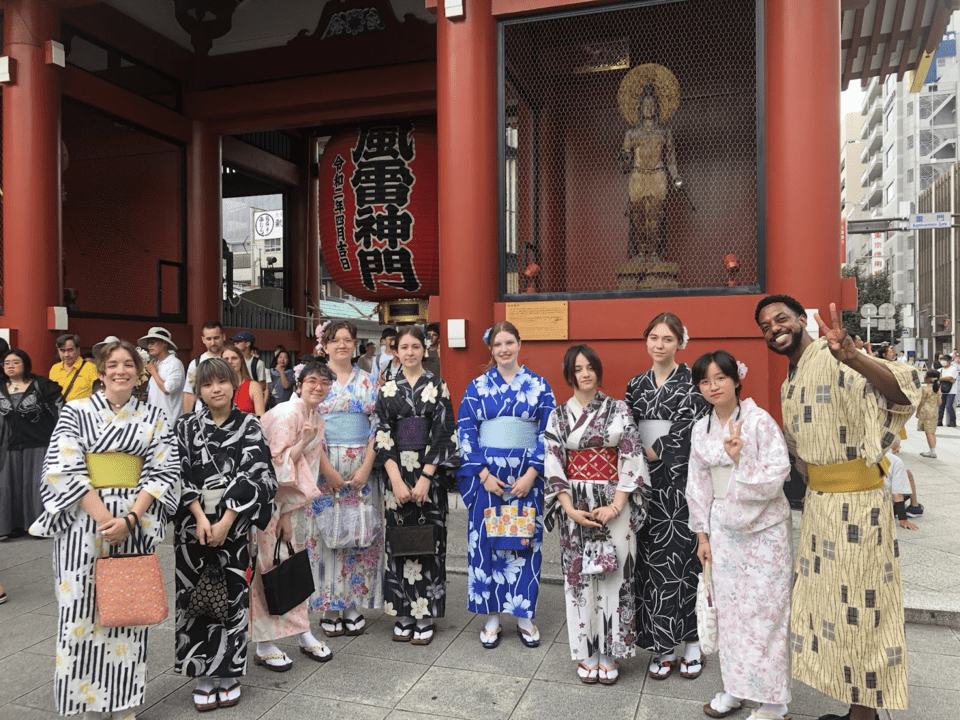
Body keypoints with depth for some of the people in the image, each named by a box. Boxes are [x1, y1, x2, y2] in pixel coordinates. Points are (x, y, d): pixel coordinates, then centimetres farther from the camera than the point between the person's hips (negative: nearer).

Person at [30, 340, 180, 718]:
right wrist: (104, 517, -15)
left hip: (136, 525, 1)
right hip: (84, 520, -1)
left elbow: (164, 473, 1)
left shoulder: (154, 418, 7)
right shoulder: (76, 411, 3)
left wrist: (129, 518, -13)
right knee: (83, 609, 0)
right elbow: (64, 469, -6)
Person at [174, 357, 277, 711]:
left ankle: (229, 674, 17)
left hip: (234, 523, -1)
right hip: (193, 522, 1)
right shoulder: (187, 426, 6)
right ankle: (203, 676, 17)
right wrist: (200, 517, -13)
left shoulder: (249, 426, 1)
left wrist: (225, 522, -13)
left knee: (232, 595, 2)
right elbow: (181, 473, -1)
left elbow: (254, 475, -7)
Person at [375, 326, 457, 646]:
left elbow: (443, 434, -5)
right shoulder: (387, 390, 6)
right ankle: (404, 614, 18)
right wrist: (397, 480, -9)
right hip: (397, 474, 2)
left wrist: (425, 478, -12)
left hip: (429, 473, -2)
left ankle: (426, 616, 12)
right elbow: (382, 436, 1)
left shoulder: (438, 387, 1)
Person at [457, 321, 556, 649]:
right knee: (486, 541, 4)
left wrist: (531, 474, -10)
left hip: (525, 477, 0)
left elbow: (549, 434, -1)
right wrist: (484, 474, -9)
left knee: (525, 542, 5)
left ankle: (524, 616, 20)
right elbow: (465, 432, 0)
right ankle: (492, 616, 18)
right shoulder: (477, 386, 4)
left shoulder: (539, 386, 3)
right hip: (486, 475, 1)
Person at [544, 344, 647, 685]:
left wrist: (615, 505, -12)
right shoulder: (559, 415, 4)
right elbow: (552, 464, -1)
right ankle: (586, 654, 18)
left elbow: (632, 457, -3)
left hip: (614, 505, 0)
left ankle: (609, 654, 17)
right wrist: (570, 510, -11)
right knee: (579, 576, 5)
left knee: (613, 575, 2)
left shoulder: (619, 410, 2)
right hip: (575, 506, 1)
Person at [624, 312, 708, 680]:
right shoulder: (636, 385, 11)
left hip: (680, 483, -4)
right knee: (651, 562, 6)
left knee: (682, 559, 0)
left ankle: (691, 643, 16)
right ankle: (663, 647, 16)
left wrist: (649, 452, -10)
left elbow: (686, 432, -12)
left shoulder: (692, 383, -3)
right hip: (645, 485, 4)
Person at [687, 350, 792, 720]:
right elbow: (699, 484, 9)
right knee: (728, 608, 12)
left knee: (765, 611, 1)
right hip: (723, 529, 5)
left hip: (763, 528, -5)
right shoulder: (700, 429, 4)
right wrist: (702, 533, 9)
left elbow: (777, 475, -15)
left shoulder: (760, 421, -11)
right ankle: (736, 688, 27)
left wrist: (740, 458, -28)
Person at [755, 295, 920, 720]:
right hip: (817, 500, 9)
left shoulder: (834, 360, -15)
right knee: (828, 601, 16)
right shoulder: (790, 386, 12)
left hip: (856, 502, -9)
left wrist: (854, 358, -48)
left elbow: (901, 393, -32)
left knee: (857, 604, 2)